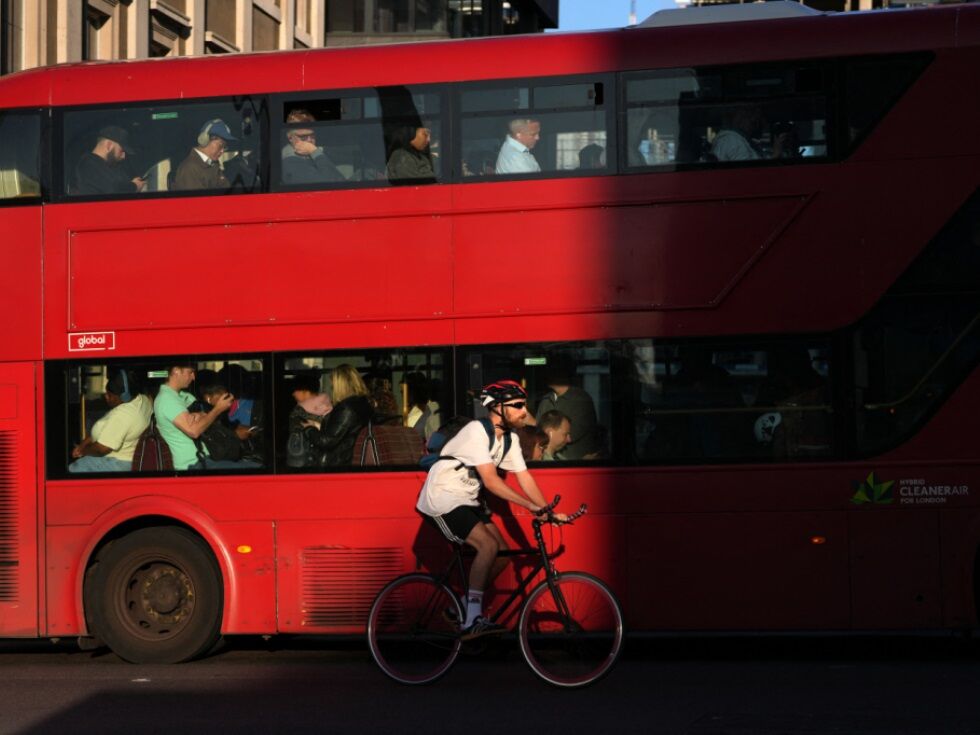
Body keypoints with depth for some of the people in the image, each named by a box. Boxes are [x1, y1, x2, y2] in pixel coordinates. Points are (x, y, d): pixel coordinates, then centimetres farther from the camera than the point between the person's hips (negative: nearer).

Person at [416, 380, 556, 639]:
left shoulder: (510, 438, 4)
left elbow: (524, 477, -1)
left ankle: (465, 605, 16)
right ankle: (472, 621, -19)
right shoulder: (477, 431, -23)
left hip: (467, 499, 9)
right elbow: (490, 480, -30)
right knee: (488, 545, -23)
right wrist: (531, 506, -33)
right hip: (442, 498, -9)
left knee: (502, 554, -1)